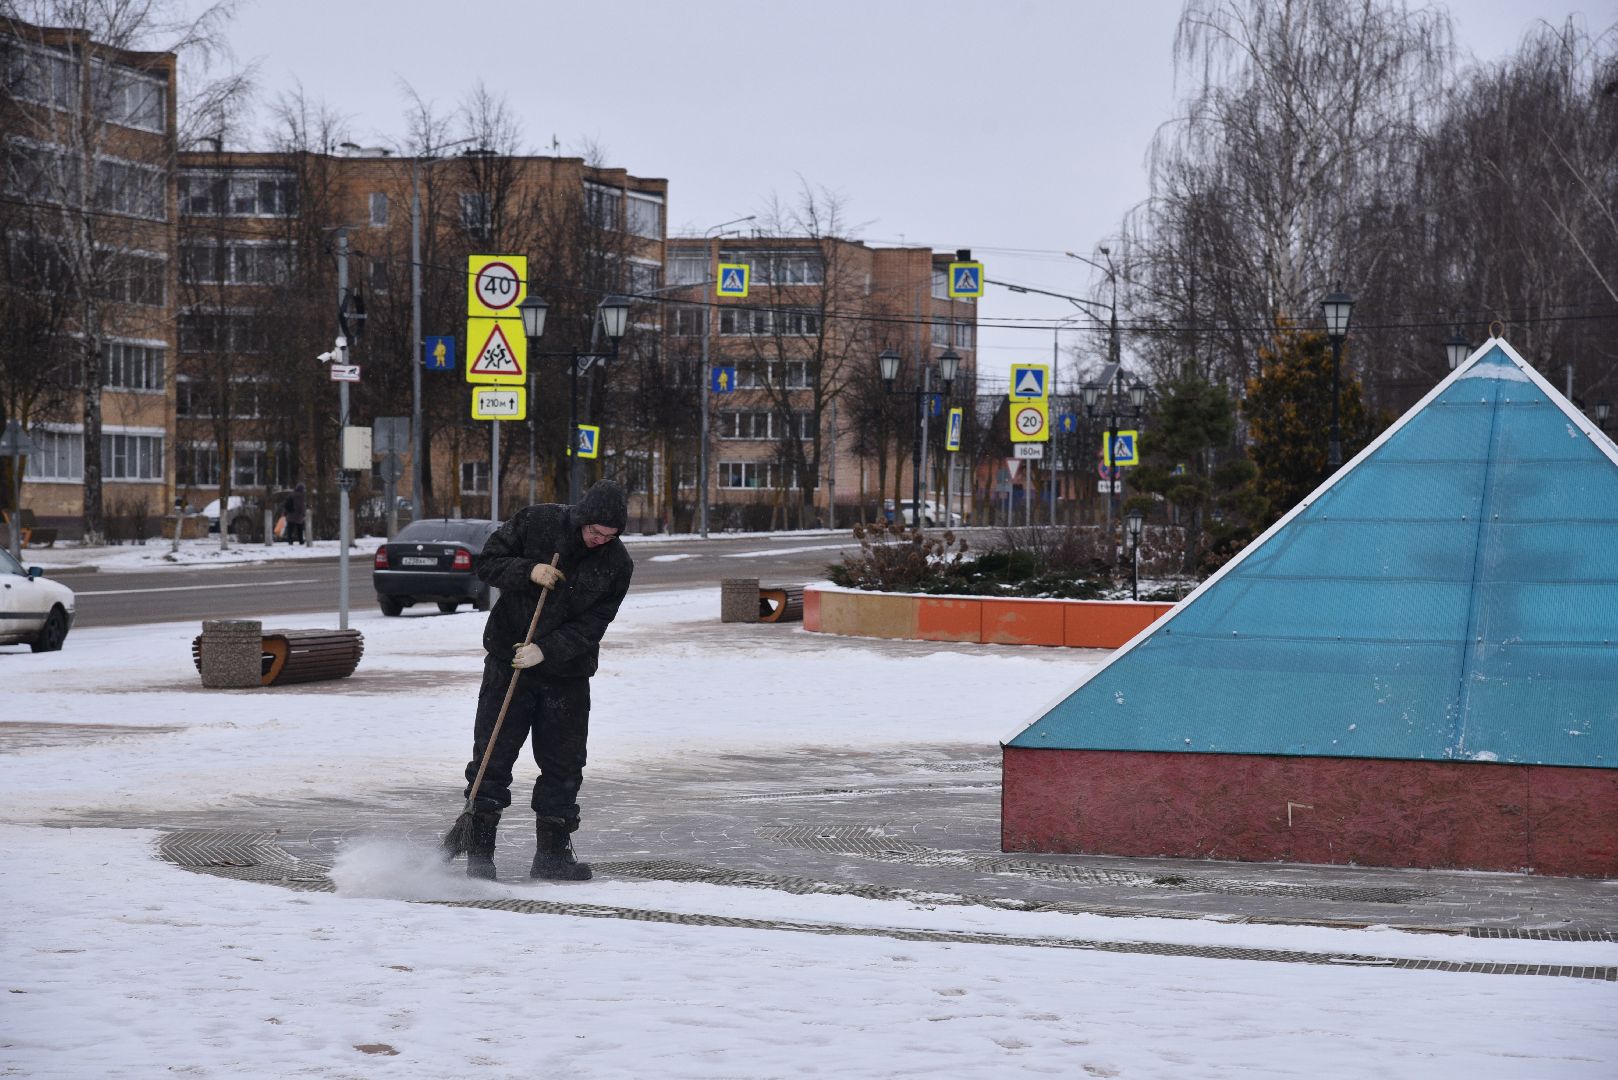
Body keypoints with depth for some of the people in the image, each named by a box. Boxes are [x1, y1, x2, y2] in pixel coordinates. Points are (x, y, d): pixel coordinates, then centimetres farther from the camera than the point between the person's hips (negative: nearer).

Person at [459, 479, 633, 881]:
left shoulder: (617, 564, -7)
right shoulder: (535, 522, -10)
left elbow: (592, 625, -11)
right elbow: (486, 562, -4)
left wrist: (546, 651, -23)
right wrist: (527, 571, -22)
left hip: (567, 674, 2)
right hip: (507, 661, -2)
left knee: (563, 764, 4)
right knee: (492, 756, -3)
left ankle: (553, 852, 15)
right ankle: (479, 854, 2)